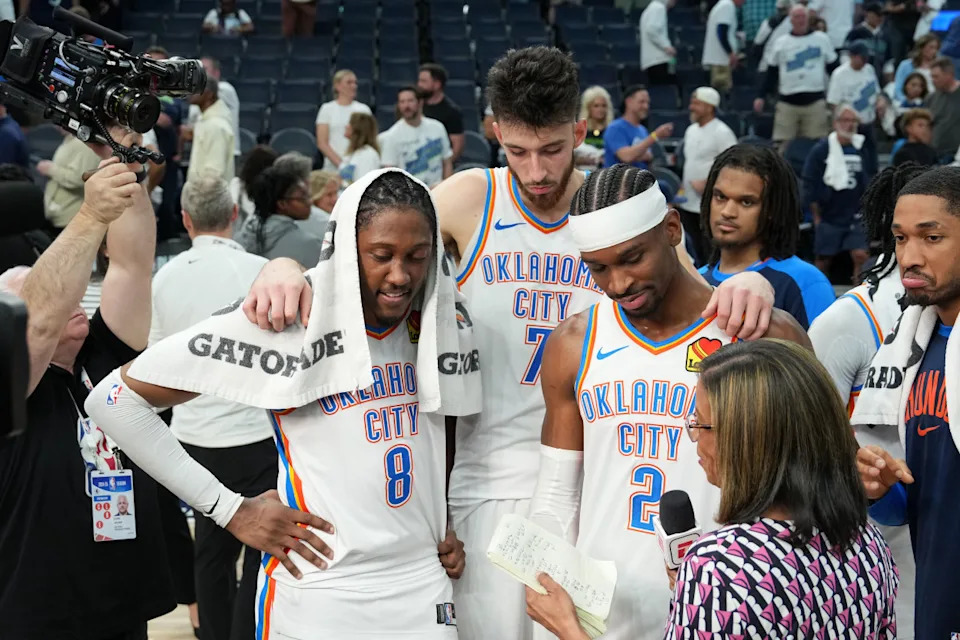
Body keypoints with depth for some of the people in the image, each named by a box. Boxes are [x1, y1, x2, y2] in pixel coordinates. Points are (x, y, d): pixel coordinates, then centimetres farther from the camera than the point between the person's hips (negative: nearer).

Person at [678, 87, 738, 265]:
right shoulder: (691, 130, 15)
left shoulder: (721, 133, -11)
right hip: (689, 203, 8)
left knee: (711, 253, -5)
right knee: (698, 252, 14)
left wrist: (708, 183, -20)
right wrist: (683, 186, 14)